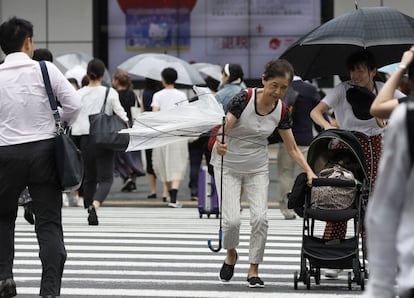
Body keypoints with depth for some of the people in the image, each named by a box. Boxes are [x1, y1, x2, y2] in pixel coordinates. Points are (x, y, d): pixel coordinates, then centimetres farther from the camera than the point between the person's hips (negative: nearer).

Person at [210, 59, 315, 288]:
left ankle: (253, 269, 2)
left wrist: (309, 172, -11)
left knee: (260, 217, -14)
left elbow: (292, 148, 0)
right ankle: (231, 254, 19)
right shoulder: (244, 99, -21)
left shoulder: (282, 111, -7)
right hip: (228, 165, -3)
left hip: (257, 168, 3)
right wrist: (219, 143, -48)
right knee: (232, 219, -14)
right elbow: (223, 129, -26)